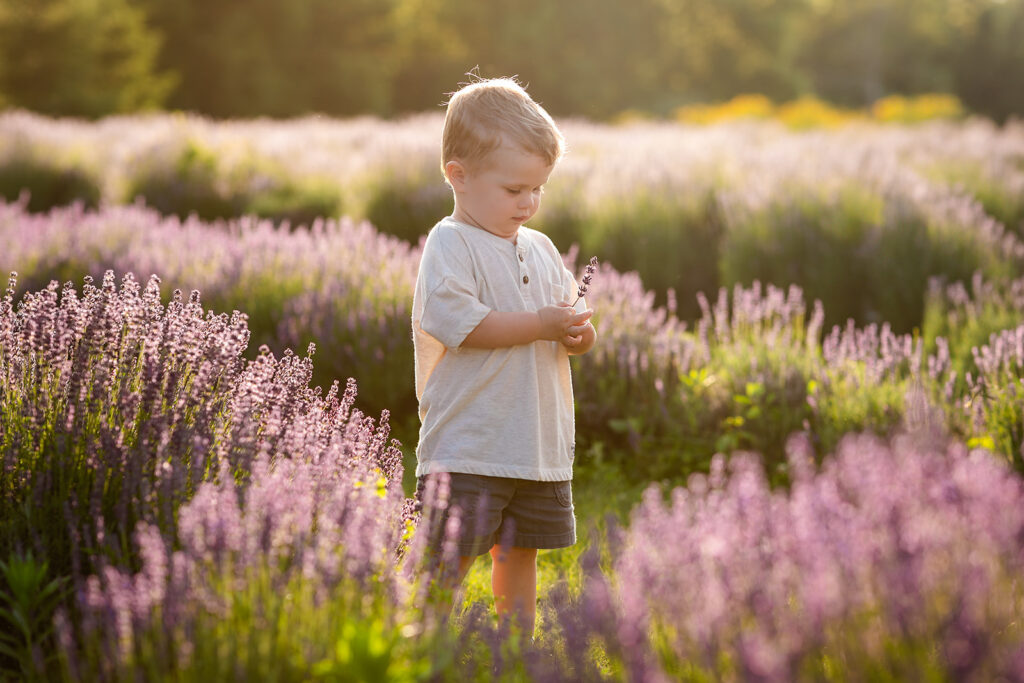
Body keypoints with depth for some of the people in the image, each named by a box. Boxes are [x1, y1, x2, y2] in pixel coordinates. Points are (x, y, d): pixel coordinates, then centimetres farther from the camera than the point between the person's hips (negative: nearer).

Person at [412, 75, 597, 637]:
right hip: (466, 448, -7)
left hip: (540, 445, 7)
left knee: (520, 554, 15)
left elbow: (569, 318, 19)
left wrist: (579, 332, -6)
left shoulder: (541, 250, 14)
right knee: (450, 562, -6)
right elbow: (453, 321, -22)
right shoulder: (450, 244, -8)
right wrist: (540, 325, -19)